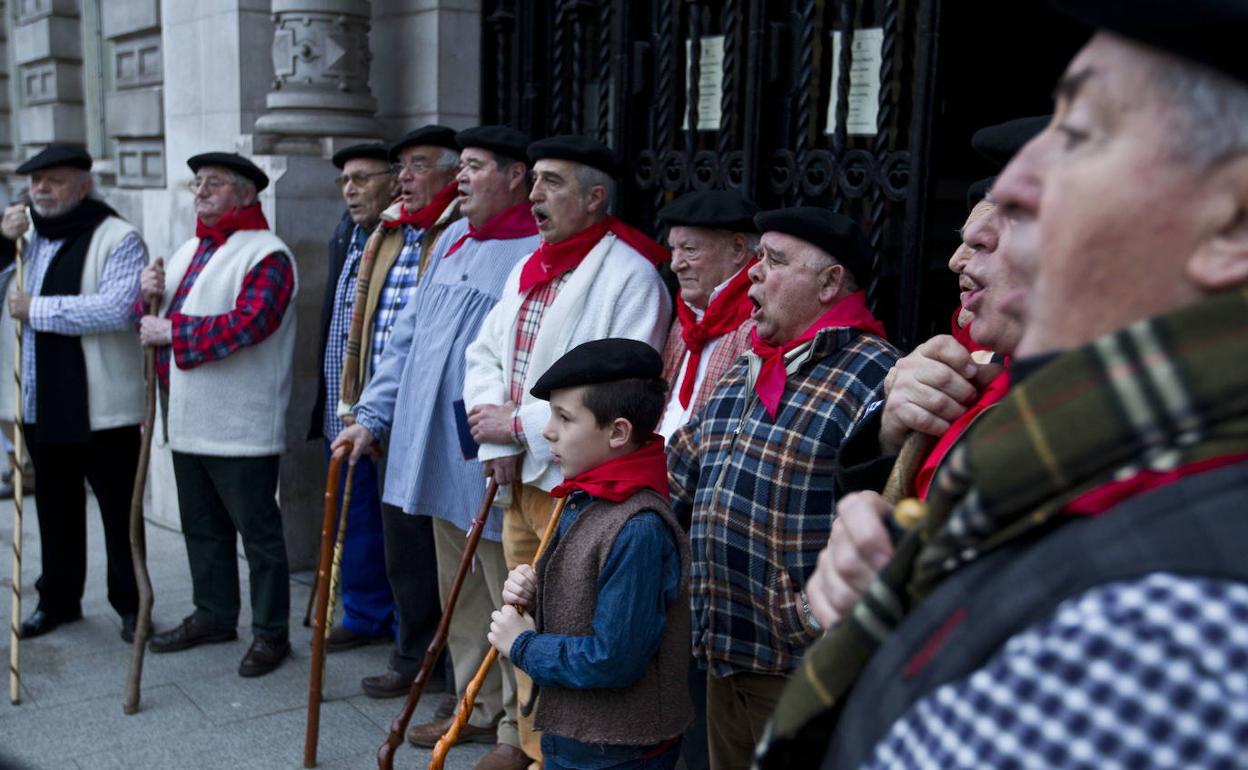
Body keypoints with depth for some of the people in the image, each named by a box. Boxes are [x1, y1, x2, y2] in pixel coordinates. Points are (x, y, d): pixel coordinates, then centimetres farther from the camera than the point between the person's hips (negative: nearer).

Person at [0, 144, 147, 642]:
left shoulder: (116, 238, -11)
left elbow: (118, 309, -25)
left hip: (101, 407, -7)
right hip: (41, 403, 7)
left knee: (119, 510, 4)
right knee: (55, 507, 18)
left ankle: (131, 605, 17)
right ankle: (58, 599, 32)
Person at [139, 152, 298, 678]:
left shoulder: (266, 255, -10)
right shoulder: (188, 253, 17)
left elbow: (249, 322, -25)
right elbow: (158, 321, 20)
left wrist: (172, 332, -19)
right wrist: (149, 297, -3)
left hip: (242, 428, -8)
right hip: (188, 421, 9)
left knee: (258, 532, 1)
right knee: (202, 527, 18)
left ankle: (271, 632, 12)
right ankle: (214, 615, 32)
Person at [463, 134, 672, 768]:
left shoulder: (630, 275, -13)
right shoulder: (528, 270, 13)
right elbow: (485, 352, 12)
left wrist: (520, 424, -16)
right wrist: (494, 439, -5)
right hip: (518, 477, 8)